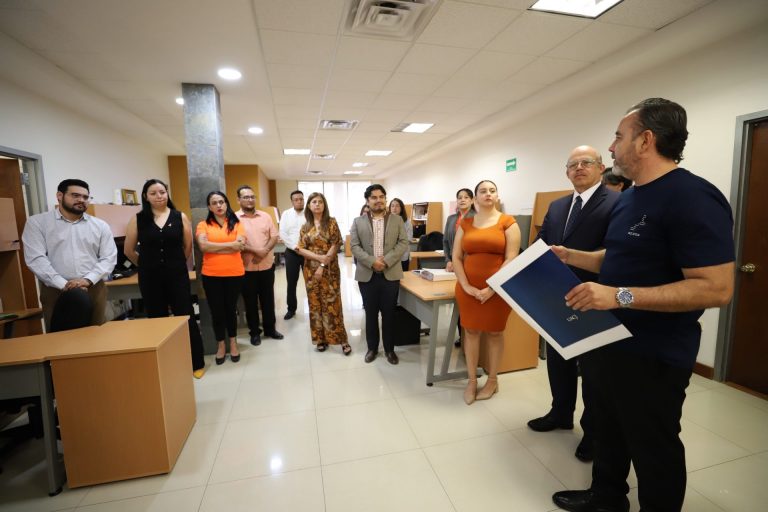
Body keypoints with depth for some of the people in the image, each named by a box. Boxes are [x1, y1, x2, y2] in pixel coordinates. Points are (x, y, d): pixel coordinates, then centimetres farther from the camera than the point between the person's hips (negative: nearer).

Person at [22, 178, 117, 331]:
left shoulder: (100, 226, 8)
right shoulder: (37, 223, 3)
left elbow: (109, 258, 3)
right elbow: (35, 259, -6)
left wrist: (87, 280, -13)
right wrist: (63, 285, -16)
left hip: (94, 289, 2)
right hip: (55, 291, -1)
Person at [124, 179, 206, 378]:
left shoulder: (180, 217, 0)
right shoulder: (137, 219, 0)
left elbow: (188, 246, 8)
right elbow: (128, 250, 7)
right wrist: (148, 265, 12)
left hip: (177, 275, -1)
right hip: (150, 278, 1)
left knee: (186, 318, 2)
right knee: (157, 320, 11)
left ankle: (197, 363, 14)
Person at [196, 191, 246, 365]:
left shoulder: (236, 223, 3)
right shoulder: (203, 225, 2)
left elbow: (240, 245, -11)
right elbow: (203, 246, -13)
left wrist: (214, 248, -10)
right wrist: (229, 245, -12)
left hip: (234, 273, 0)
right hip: (211, 275, 0)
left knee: (231, 308, 13)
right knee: (217, 310, 10)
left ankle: (233, 342, 31)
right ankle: (221, 345, 29)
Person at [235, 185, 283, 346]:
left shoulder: (265, 216, 5)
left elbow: (274, 237, 2)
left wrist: (264, 251, -15)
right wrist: (254, 251, -21)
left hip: (267, 265, 3)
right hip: (246, 268, -3)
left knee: (268, 299, 13)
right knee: (250, 301, 9)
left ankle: (270, 328, 28)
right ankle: (254, 332, 23)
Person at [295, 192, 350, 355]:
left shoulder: (331, 222, -2)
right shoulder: (305, 226, 7)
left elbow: (335, 246, -9)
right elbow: (300, 249, 0)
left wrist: (323, 265, -14)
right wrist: (319, 257, -15)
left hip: (329, 270, -3)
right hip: (310, 270, 3)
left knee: (332, 303, -1)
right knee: (315, 303, 8)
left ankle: (341, 339, 9)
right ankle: (320, 338, 20)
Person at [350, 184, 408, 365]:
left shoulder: (397, 220, 6)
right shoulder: (358, 222, 5)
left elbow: (403, 243, -2)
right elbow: (354, 246, -2)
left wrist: (386, 261, -15)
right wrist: (372, 261, -16)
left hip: (390, 274, 0)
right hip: (367, 274, 1)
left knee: (389, 314, 8)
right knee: (370, 314, 11)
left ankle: (389, 349, 24)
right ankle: (372, 348, 27)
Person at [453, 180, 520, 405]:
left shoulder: (508, 222, -3)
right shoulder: (465, 223, 7)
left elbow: (511, 260, -10)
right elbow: (456, 257, 3)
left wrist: (491, 288, -15)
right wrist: (466, 286, -9)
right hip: (468, 289, 3)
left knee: (494, 332, 10)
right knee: (471, 331, 9)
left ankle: (492, 380, 27)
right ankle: (471, 380, 24)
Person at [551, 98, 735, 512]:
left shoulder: (692, 197, -21)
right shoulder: (628, 198, 8)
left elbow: (716, 288, -26)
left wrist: (621, 296, -32)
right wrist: (570, 256, 7)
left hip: (653, 356, -9)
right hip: (609, 342, 9)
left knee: (653, 447, 14)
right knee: (609, 430, 25)